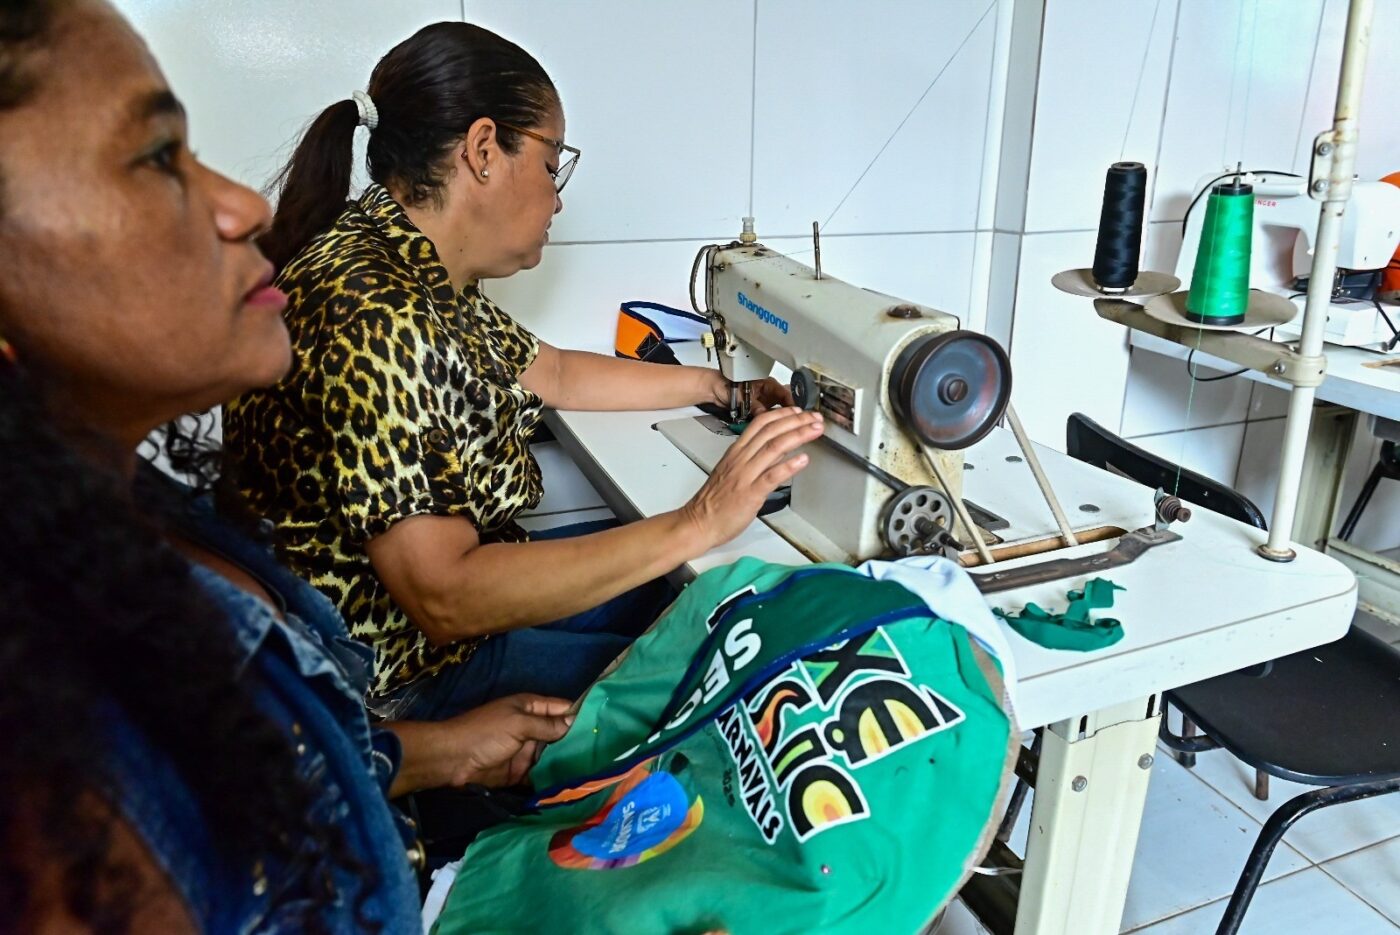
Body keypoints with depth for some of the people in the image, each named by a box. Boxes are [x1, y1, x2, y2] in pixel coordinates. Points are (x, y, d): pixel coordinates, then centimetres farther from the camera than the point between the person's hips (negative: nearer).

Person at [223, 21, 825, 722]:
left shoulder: (428, 275, 1)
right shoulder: (373, 315, -29)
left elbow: (554, 375, 17)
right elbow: (444, 598, -32)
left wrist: (717, 386, 18)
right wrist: (697, 524, -31)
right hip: (392, 672, -9)